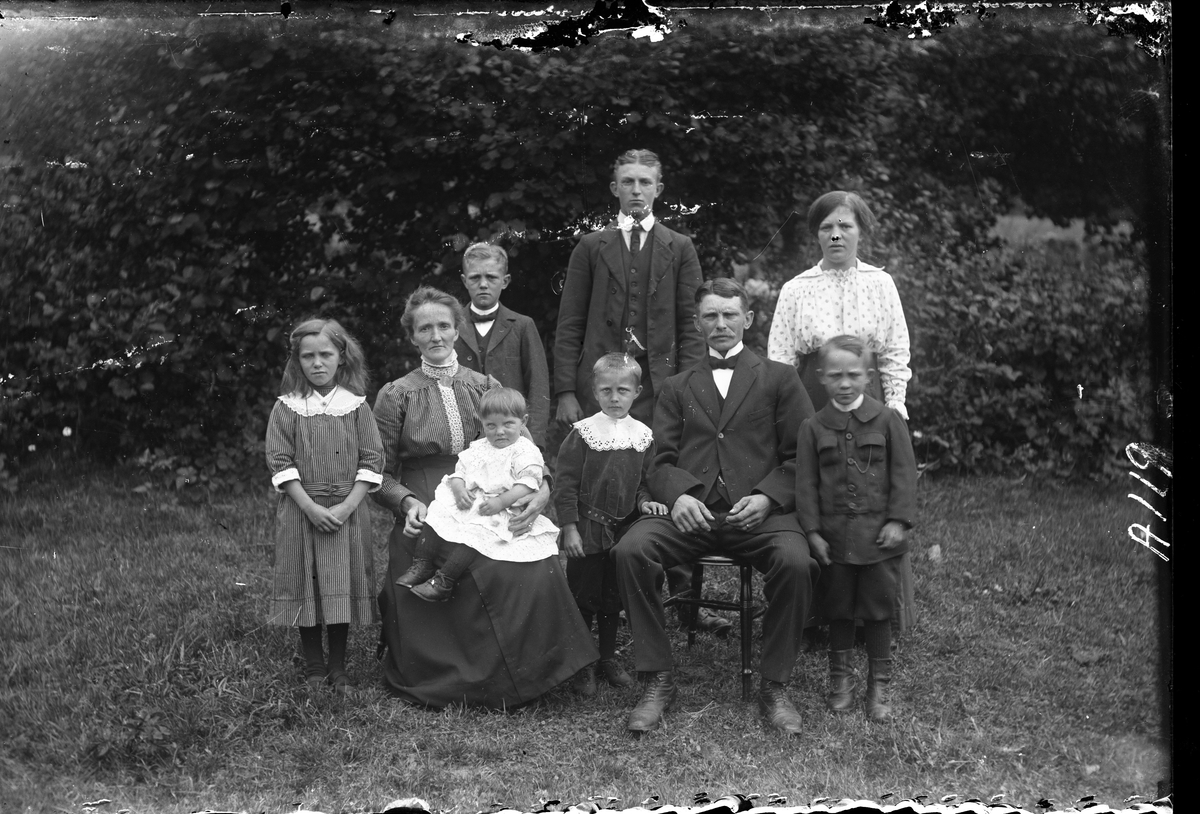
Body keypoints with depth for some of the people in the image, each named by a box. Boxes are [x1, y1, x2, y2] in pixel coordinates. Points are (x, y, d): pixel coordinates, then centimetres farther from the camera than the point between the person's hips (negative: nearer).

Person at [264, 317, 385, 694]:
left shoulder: (356, 405, 2)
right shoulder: (287, 407, 0)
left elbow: (371, 461, -2)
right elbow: (280, 462, -5)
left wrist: (346, 507, -12)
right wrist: (311, 508, -14)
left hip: (347, 512, 1)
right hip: (301, 511, 0)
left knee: (343, 588, 5)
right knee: (306, 588, 4)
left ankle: (338, 669, 18)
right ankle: (313, 670, 17)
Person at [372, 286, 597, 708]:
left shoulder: (486, 387, 12)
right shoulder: (395, 396, 5)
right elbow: (380, 474, 6)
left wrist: (542, 489, -12)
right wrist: (408, 502, -15)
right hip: (426, 523, -2)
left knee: (538, 571, -28)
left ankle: (518, 676, -7)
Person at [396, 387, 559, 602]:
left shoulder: (526, 453, -5)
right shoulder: (477, 448, 15)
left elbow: (528, 485, -14)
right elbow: (460, 471, 13)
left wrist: (501, 501, -25)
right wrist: (459, 490, -10)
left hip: (501, 511, -7)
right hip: (468, 503, 7)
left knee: (473, 531, -30)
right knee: (437, 514, -10)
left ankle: (444, 581, -28)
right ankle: (422, 564, -6)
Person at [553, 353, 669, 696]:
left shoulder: (643, 435, 2)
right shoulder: (583, 433, -10)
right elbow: (565, 483, -10)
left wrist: (645, 500, -6)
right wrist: (570, 528, -13)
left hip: (623, 530, 4)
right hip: (587, 529, -4)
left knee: (613, 598, 14)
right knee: (582, 597, 4)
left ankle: (608, 658, 28)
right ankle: (583, 665, 15)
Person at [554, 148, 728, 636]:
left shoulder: (680, 249, 12)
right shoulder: (591, 248, 12)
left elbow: (691, 325, 7)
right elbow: (570, 325, 8)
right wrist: (566, 391, -1)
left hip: (662, 389, 0)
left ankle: (684, 596, 3)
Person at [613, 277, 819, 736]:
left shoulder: (779, 379, 17)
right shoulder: (676, 389, 23)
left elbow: (802, 456, 7)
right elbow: (661, 461, 12)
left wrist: (767, 496, -11)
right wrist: (678, 494, -11)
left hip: (759, 512, -2)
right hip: (691, 510, 2)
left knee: (795, 562, -33)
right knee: (630, 550, -28)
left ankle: (774, 688, -14)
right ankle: (659, 681, -14)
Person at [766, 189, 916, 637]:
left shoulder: (880, 284, 9)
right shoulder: (796, 289, 8)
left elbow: (895, 354, 9)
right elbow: (780, 358, 7)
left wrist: (894, 407, -2)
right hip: (811, 402, 0)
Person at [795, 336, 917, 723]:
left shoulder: (888, 421, -1)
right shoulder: (813, 428, 2)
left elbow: (903, 474, -1)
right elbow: (806, 483, 1)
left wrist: (898, 520, -8)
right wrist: (813, 531, -4)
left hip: (877, 535, -1)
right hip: (834, 537, 1)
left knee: (878, 611, 6)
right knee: (838, 610, 11)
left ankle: (879, 686, 18)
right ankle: (840, 679, 26)